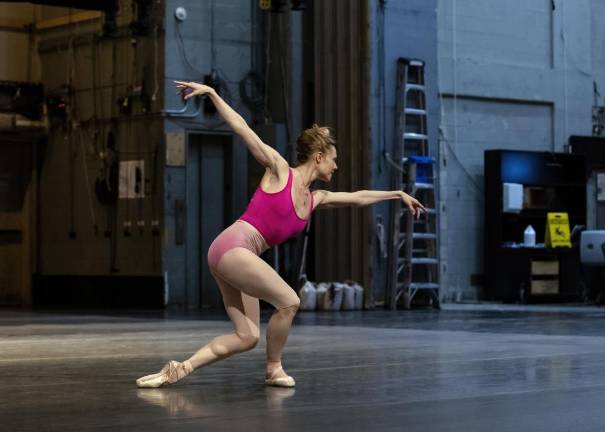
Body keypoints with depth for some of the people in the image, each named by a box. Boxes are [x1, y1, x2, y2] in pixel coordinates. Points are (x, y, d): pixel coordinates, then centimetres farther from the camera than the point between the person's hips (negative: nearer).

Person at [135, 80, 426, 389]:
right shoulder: (279, 170, 0)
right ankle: (274, 369, 4)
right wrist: (211, 93, -6)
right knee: (288, 302, -14)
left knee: (246, 337, 2)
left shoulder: (315, 199, 18)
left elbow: (358, 197, 30)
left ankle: (179, 369, 0)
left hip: (239, 258, 9)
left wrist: (398, 194, 36)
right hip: (232, 247, -9)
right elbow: (242, 128, -2)